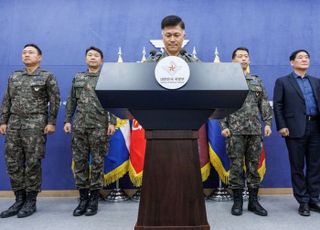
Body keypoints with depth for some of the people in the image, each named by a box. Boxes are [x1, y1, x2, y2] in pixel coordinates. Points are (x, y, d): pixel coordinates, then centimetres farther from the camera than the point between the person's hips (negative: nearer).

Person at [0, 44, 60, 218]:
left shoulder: (47, 77, 3)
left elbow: (55, 100, -1)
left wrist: (51, 122, -8)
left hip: (35, 125, -5)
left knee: (32, 163, -2)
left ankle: (31, 202, 9)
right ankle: (19, 200, 16)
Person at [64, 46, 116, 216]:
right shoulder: (77, 78, 16)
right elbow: (71, 101, 15)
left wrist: (112, 122, -10)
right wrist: (67, 120, 7)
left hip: (99, 126, -3)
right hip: (79, 126, 4)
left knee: (97, 161, 1)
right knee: (79, 161, 4)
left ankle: (94, 198, 11)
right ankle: (83, 197, 15)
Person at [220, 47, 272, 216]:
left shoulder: (257, 81, 16)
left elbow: (264, 104, 13)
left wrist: (267, 123, 2)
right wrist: (223, 126, -8)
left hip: (255, 130, 3)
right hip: (235, 130, -3)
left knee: (254, 165, 6)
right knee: (236, 166, 0)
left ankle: (253, 201, 16)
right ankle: (237, 201, 11)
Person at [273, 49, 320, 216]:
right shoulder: (283, 82, 6)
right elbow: (277, 105, -1)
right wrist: (281, 126, -10)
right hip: (296, 129, -4)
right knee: (298, 167, 3)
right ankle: (303, 202, 12)